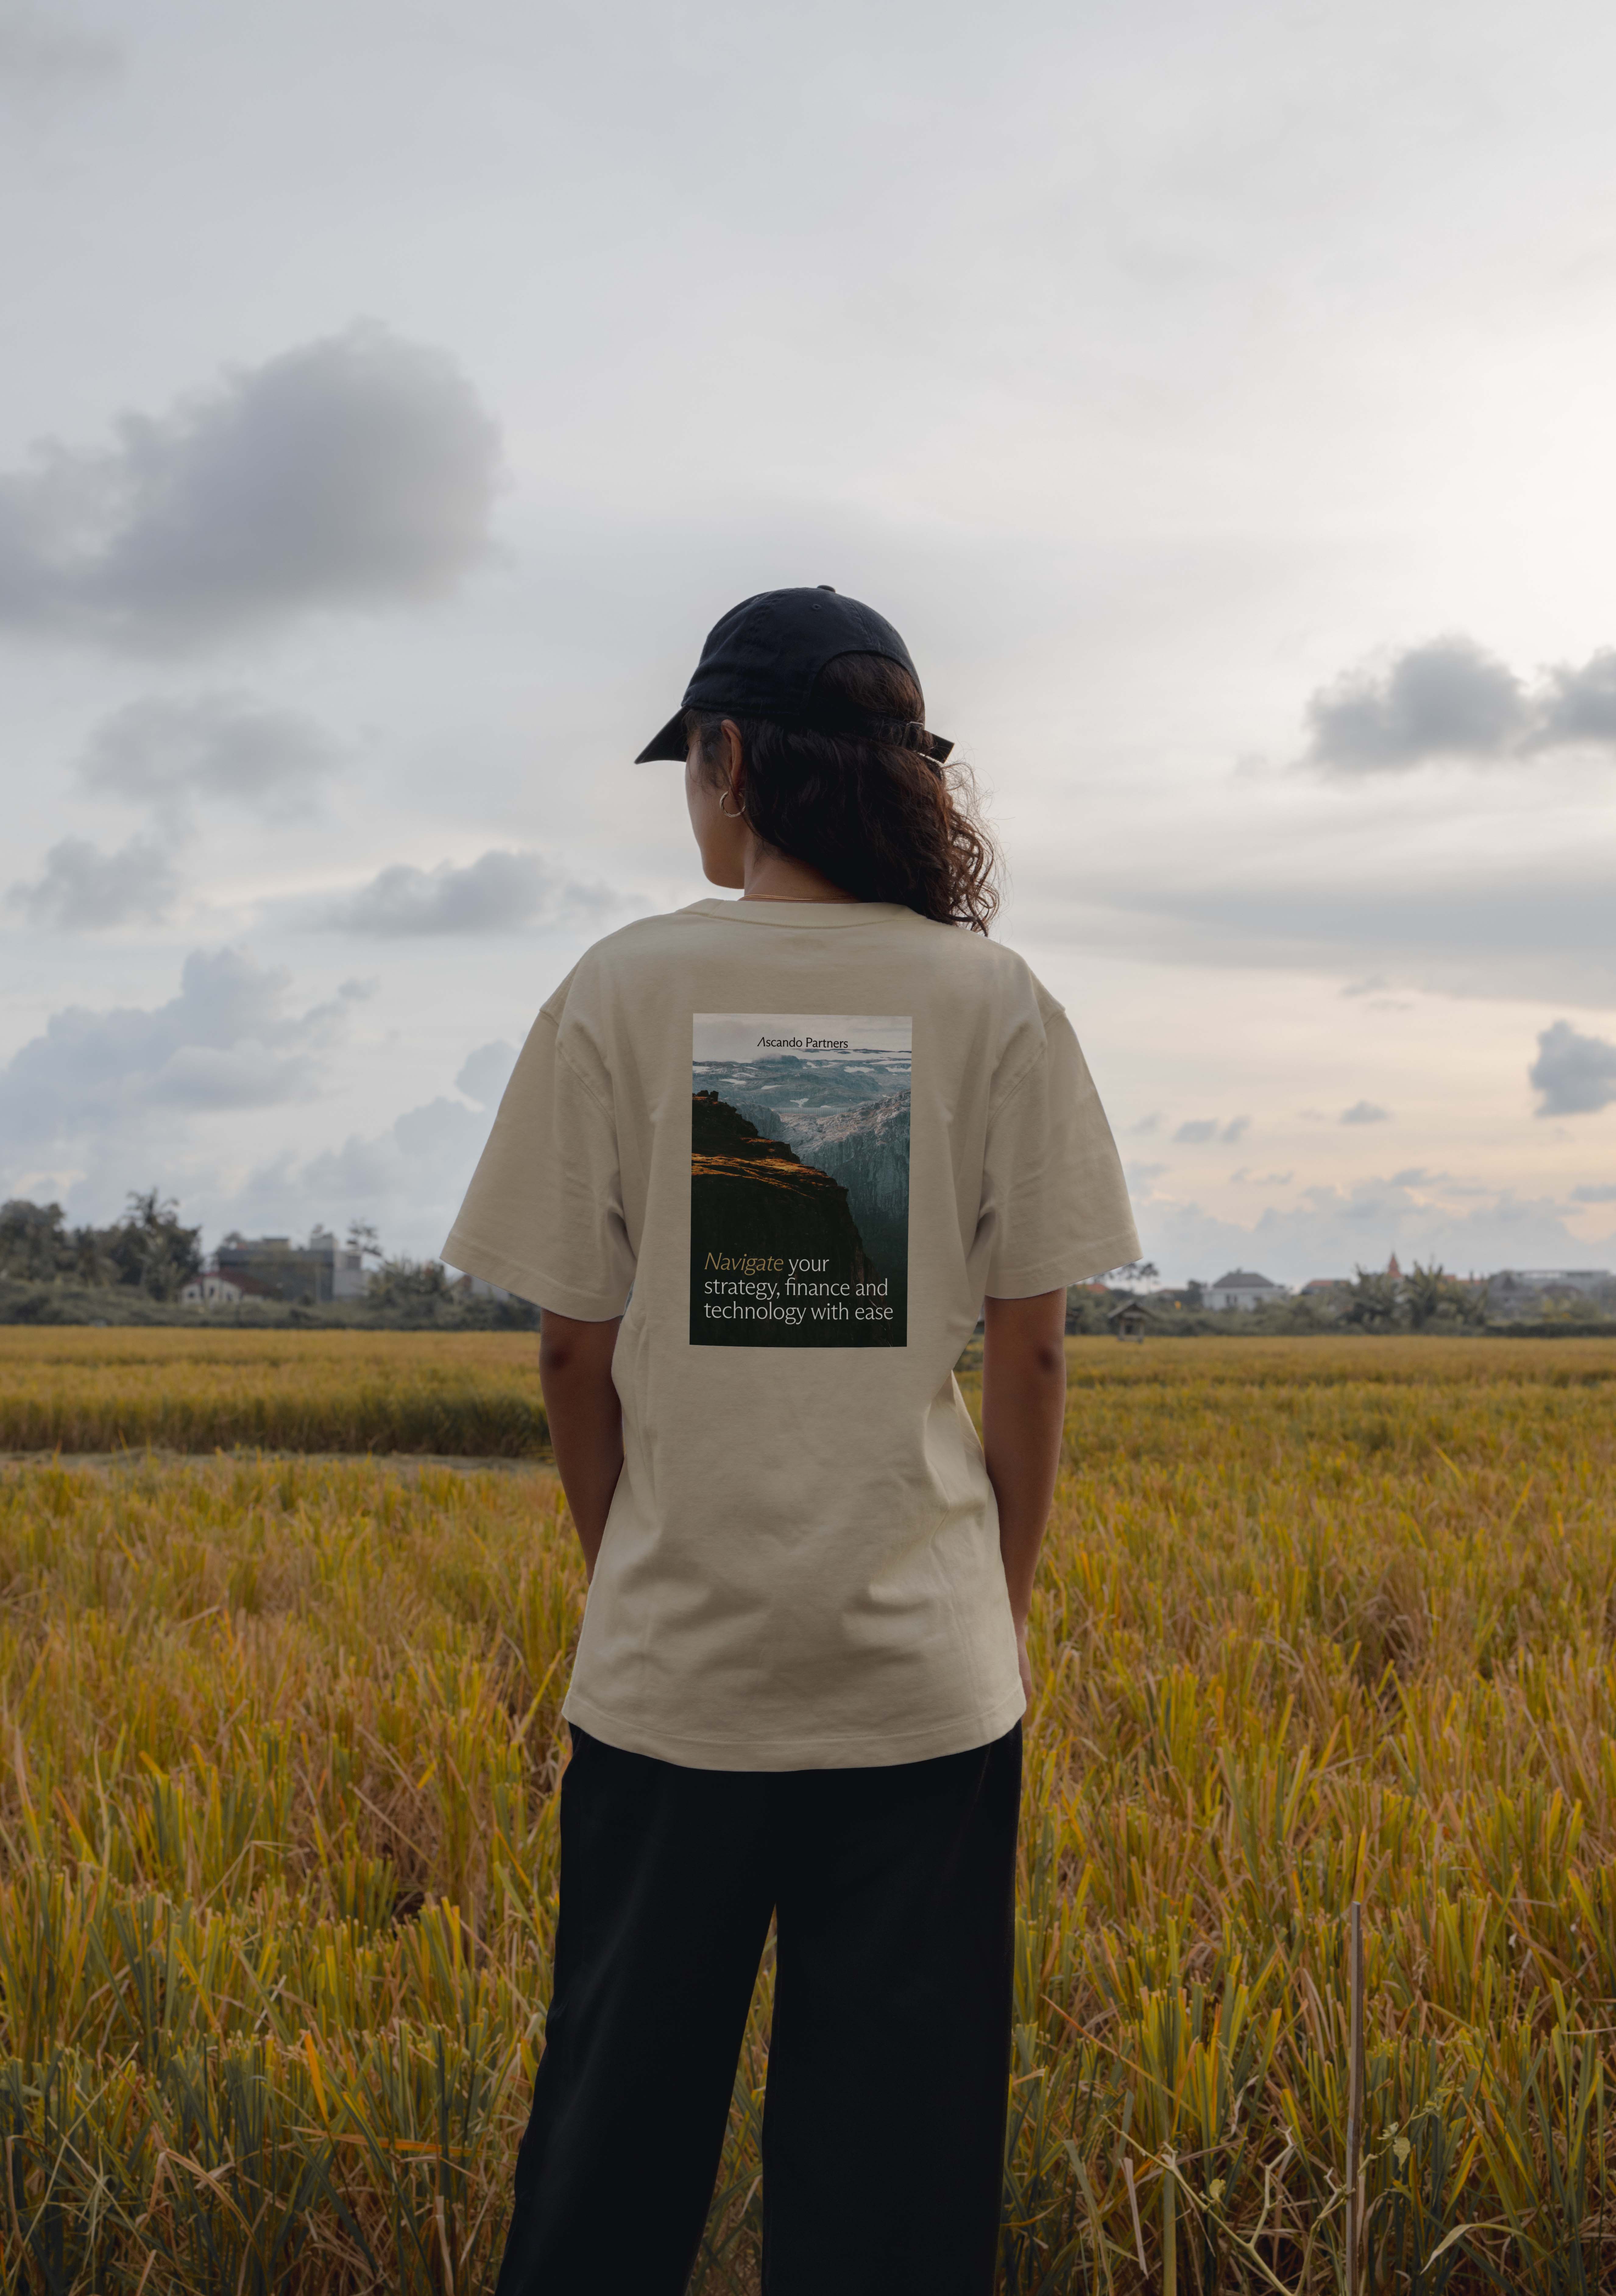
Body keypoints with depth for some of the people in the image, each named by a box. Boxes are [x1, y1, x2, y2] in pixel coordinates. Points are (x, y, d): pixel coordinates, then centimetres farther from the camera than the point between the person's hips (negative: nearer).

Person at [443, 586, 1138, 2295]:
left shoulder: (623, 992, -5)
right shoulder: (993, 1003, -3)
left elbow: (575, 1347, -2)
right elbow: (1027, 1347, -2)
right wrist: (1007, 1604, 10)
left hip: (676, 1662, 0)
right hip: (927, 1670, 1)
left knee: (621, 2107, 15)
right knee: (899, 2143, 12)